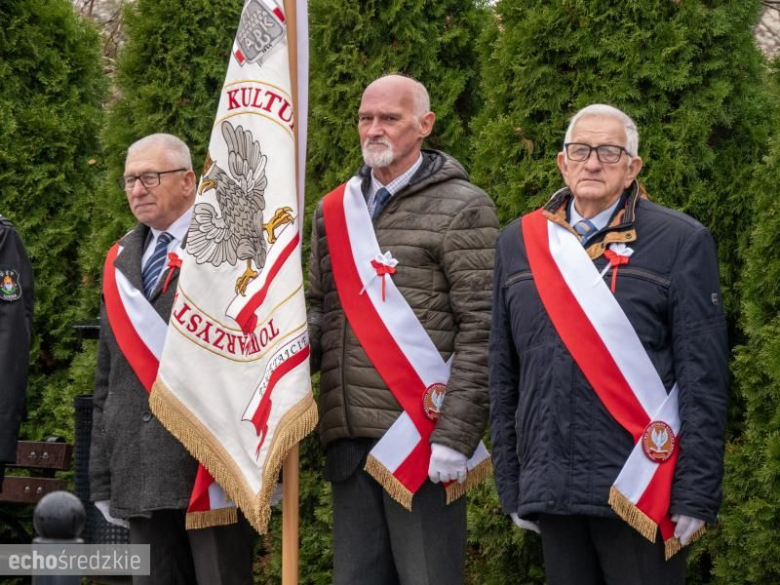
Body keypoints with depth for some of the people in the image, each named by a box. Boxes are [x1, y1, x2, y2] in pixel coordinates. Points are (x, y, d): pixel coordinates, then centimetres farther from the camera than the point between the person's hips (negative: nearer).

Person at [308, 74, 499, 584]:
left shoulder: (461, 208, -3)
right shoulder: (335, 211, 16)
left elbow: (480, 331, -8)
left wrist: (454, 436, -15)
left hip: (421, 443, -6)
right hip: (350, 440, 6)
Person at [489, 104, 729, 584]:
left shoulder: (681, 243, 0)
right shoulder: (519, 243, 12)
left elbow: (703, 379, -4)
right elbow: (503, 376, 14)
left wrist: (697, 495, -10)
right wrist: (511, 485, 10)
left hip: (641, 489, -4)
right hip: (552, 490, 4)